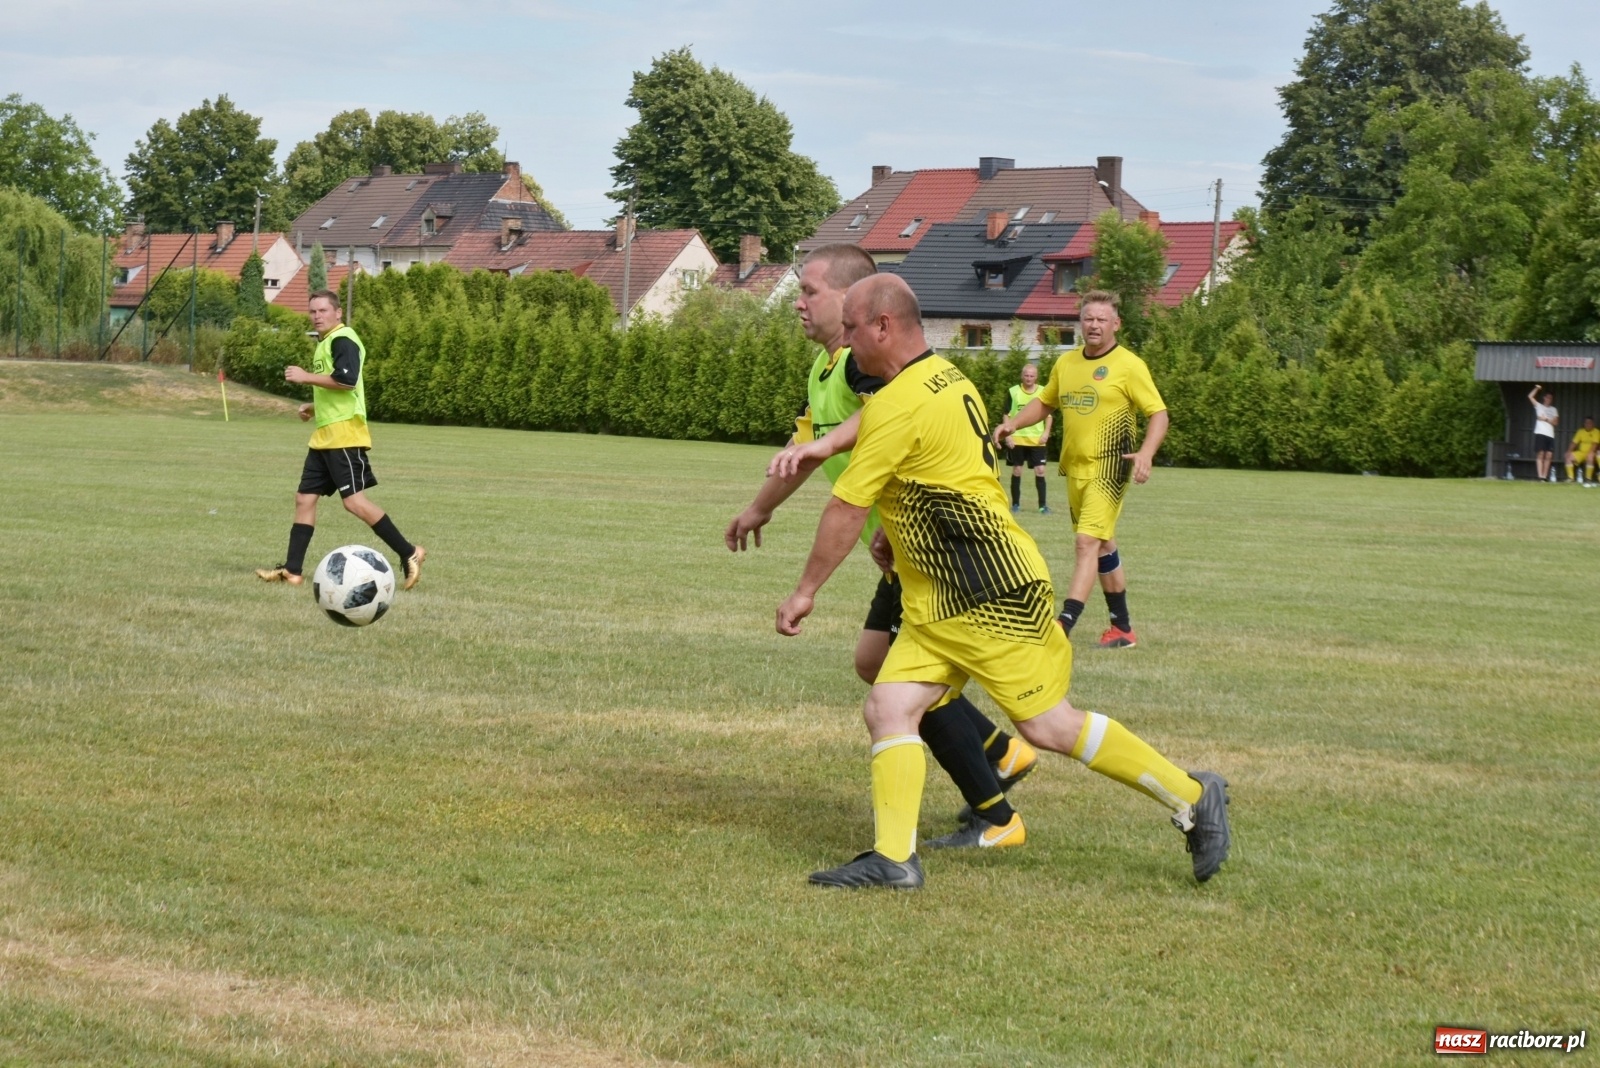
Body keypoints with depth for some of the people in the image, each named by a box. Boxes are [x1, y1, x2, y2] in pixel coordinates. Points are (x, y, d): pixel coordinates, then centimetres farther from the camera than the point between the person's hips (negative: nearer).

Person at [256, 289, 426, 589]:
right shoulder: (326, 342, 21)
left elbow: (346, 380, -25)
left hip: (344, 435, -10)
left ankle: (409, 553, -9)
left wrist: (306, 377, -16)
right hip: (325, 436, 10)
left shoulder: (342, 339, -10)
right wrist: (315, 407, 18)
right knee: (304, 499, 7)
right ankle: (292, 570, 8)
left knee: (354, 500, -14)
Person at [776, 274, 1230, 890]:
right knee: (887, 709, -1)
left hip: (989, 596, -10)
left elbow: (845, 511, -14)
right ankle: (894, 858, -6)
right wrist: (894, 533, 25)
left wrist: (805, 592, -5)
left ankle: (1193, 798, 9)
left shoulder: (899, 405, -18)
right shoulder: (946, 377, 12)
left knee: (1047, 726, -4)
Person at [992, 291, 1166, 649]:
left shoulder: (1129, 366, -9)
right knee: (1103, 547, 15)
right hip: (1075, 469, 7)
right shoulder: (1066, 362, 10)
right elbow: (1044, 401, 24)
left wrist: (1146, 453, -26)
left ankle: (1062, 626, -22)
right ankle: (1122, 628, 25)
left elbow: (1158, 413, -10)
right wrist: (1014, 422, 6)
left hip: (1108, 469, -7)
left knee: (1088, 543, -16)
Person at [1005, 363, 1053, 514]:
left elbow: (1049, 415, 10)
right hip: (1017, 439, 0)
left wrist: (1046, 433, -3)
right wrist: (1008, 435, -5)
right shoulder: (1014, 392, 1)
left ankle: (1042, 505, 1)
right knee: (1017, 470, 5)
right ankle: (1015, 503, 14)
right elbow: (1007, 415, 3)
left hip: (1037, 439, 0)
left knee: (1040, 470, -5)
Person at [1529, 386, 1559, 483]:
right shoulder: (1539, 406, 11)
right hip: (1540, 433, -4)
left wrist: (1546, 419, -2)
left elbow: (1556, 423, 10)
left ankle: (1545, 476, 4)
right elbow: (1530, 396, 0)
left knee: (1549, 456, -1)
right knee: (1540, 454, -11)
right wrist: (1537, 388, -5)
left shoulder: (1553, 410, 20)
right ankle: (1540, 476, -15)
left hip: (1550, 434, 4)